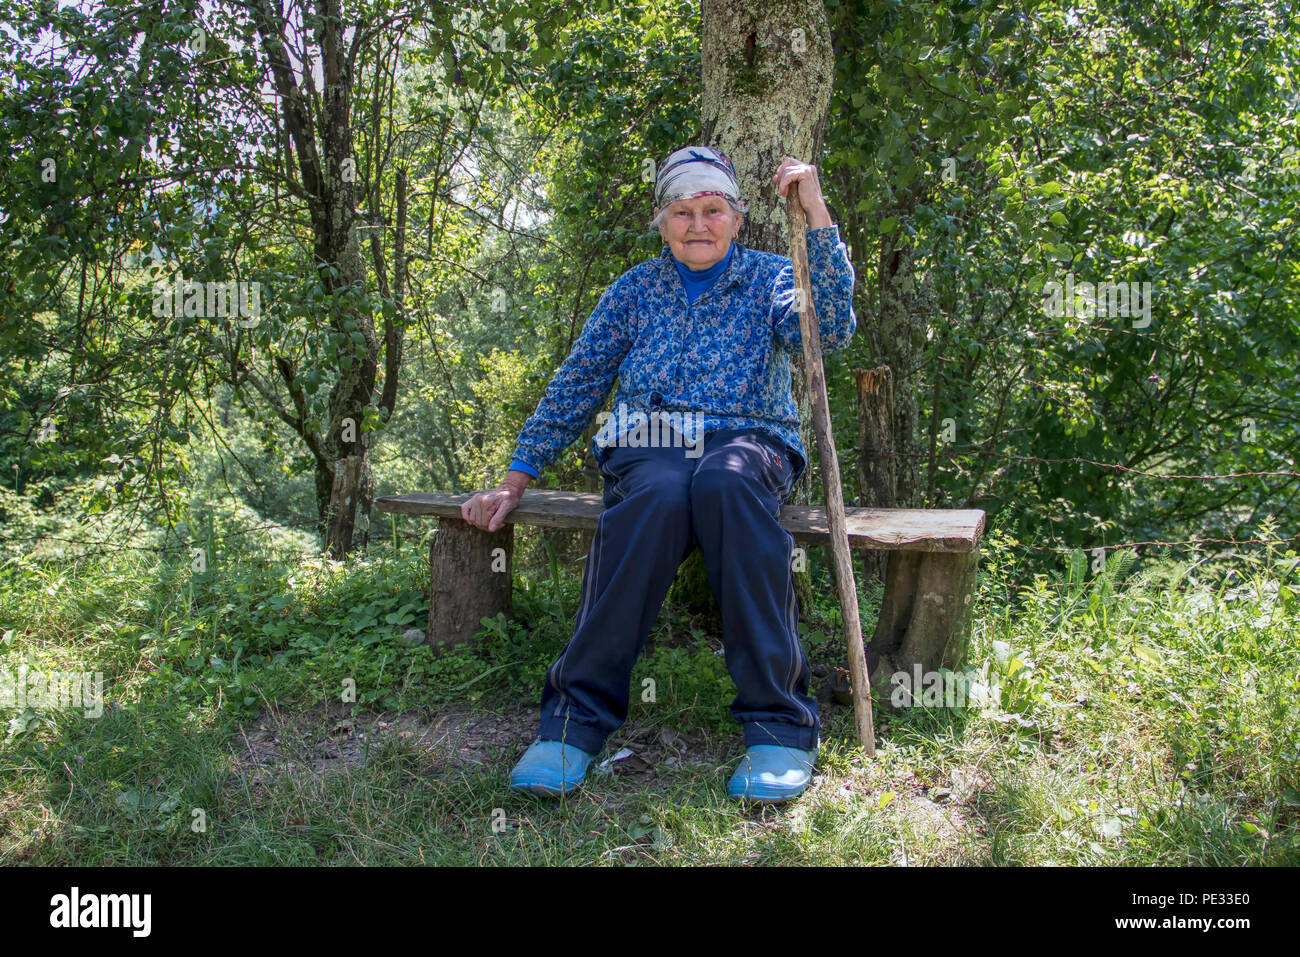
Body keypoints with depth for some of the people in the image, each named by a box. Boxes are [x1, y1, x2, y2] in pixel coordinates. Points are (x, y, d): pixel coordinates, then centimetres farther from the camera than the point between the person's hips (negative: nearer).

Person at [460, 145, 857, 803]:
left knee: (725, 481, -39)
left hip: (747, 439, -1)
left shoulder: (767, 278, 13)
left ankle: (779, 721, -37)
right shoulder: (636, 289, 17)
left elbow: (831, 332, -7)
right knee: (658, 495, -38)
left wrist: (816, 213, -11)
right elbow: (576, 385, 15)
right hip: (647, 445, 1)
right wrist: (514, 483, 9)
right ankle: (578, 713, -33)